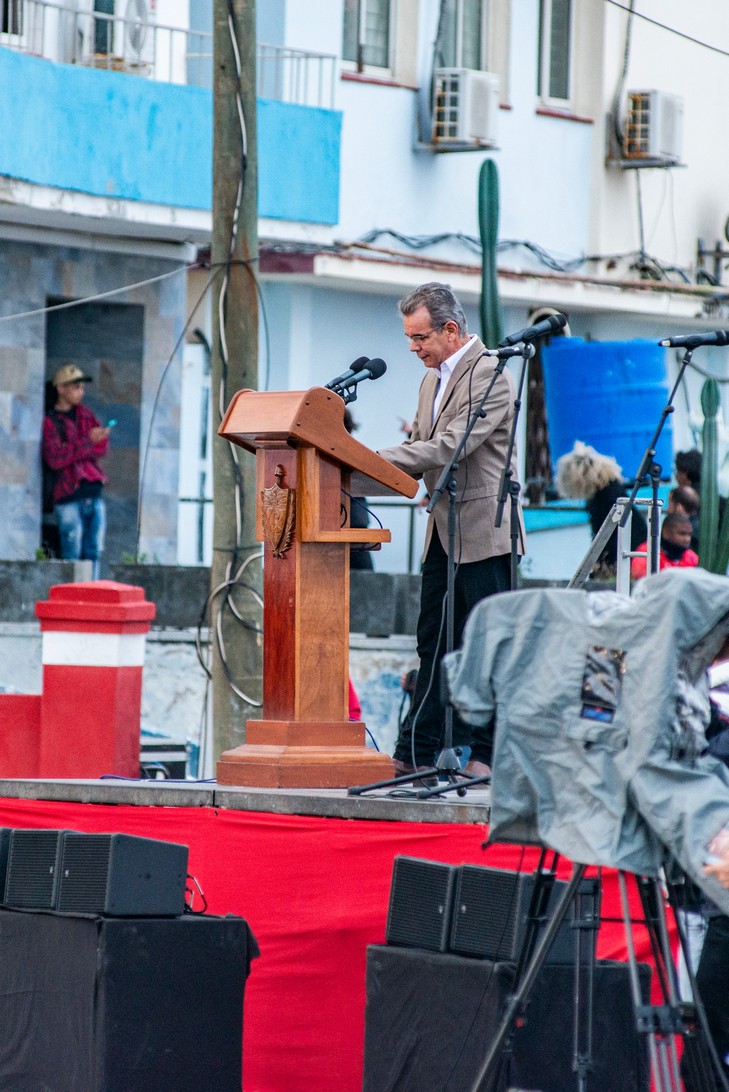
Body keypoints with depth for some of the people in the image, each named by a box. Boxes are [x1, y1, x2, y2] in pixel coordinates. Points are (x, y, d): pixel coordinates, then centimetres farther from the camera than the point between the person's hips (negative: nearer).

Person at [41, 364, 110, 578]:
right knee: (72, 556, -7)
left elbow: (103, 447, 6)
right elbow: (54, 459, -15)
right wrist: (88, 442, -15)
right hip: (69, 498, -6)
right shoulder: (50, 421, -3)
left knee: (93, 553, 4)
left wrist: (72, 453, -11)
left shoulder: (85, 414, 16)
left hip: (94, 495, 6)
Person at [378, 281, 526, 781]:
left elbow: (450, 447, -22)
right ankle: (416, 753, 10)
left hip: (483, 530, -9)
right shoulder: (433, 379, 17)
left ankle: (488, 754, -2)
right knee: (434, 642, 8)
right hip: (444, 531, 9)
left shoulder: (490, 375, -13)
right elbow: (419, 448, 18)